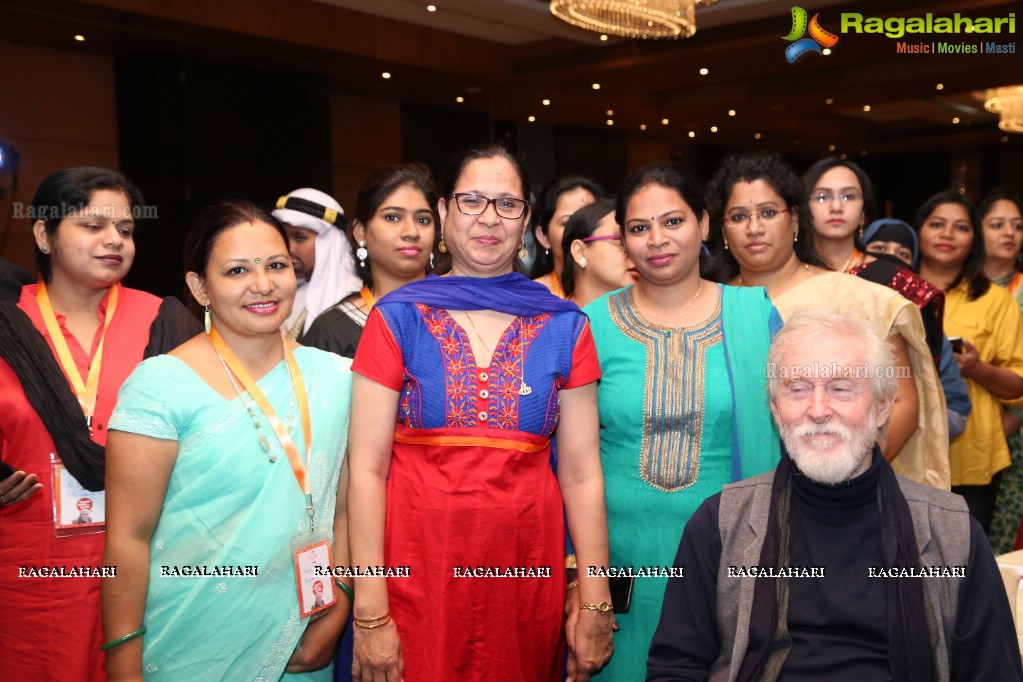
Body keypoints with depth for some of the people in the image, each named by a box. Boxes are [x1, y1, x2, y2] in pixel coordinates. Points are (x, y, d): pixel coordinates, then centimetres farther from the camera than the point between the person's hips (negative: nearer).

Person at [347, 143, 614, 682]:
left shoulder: (563, 325, 4)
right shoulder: (398, 317, -1)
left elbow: (580, 473, 2)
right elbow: (367, 467, -5)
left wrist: (595, 603, -2)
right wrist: (370, 612, -10)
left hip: (526, 566, 2)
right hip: (418, 564, -1)